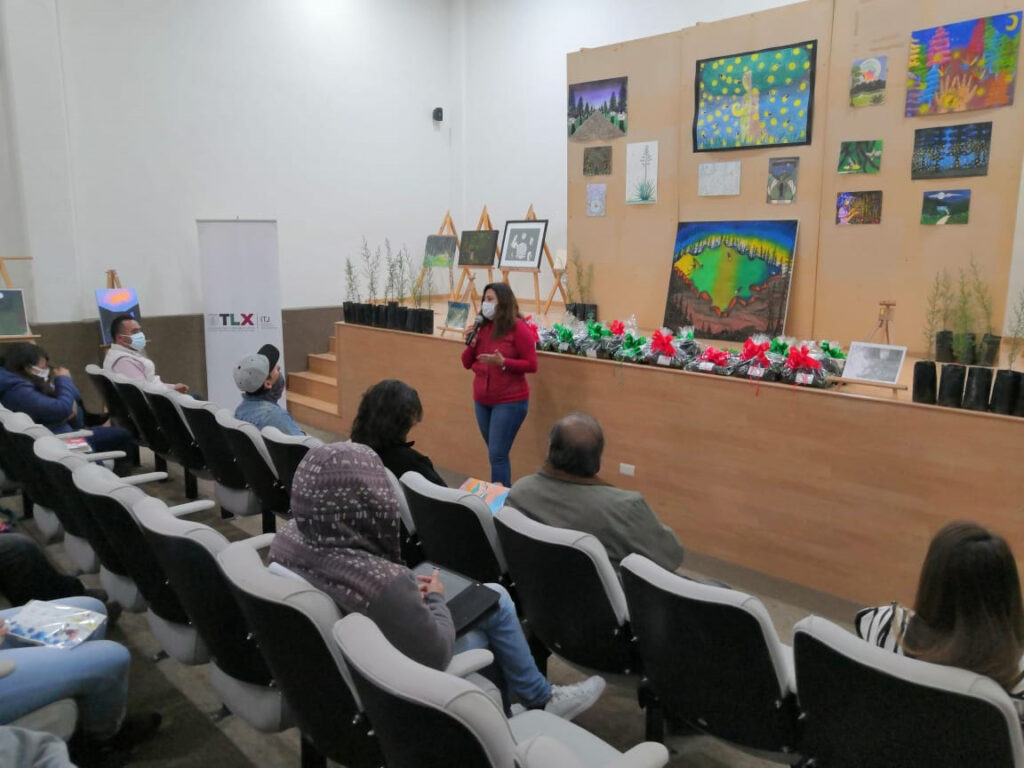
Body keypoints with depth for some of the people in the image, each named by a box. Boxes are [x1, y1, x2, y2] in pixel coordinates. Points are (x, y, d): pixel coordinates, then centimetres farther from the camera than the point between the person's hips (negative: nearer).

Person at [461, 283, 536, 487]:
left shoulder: (518, 328, -10)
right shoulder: (481, 327, 5)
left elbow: (531, 365, -11)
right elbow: (467, 363, 10)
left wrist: (503, 362, -23)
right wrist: (470, 344, -8)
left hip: (510, 402, -6)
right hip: (482, 400, 6)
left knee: (497, 455, -8)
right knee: (496, 454, 14)